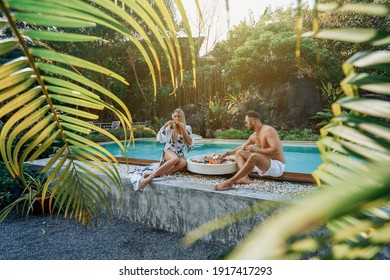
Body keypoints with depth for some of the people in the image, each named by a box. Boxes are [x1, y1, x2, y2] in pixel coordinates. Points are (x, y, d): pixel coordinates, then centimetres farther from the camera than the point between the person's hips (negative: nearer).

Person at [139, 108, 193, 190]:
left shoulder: (187, 128, 6)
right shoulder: (170, 127, 1)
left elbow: (190, 143, -4)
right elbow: (160, 138, -10)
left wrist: (183, 129, -11)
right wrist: (165, 125, -20)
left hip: (180, 154, 2)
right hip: (169, 150, -2)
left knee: (183, 163, -37)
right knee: (175, 159, -41)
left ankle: (157, 174, -43)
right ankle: (151, 176, -47)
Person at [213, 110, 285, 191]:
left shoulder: (268, 130, -14)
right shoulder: (254, 136, 10)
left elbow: (276, 150, -25)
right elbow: (242, 147, 25)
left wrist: (256, 149, -19)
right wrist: (228, 153, 22)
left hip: (277, 166, -9)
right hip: (265, 164, 9)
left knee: (254, 156, -37)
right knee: (239, 152, 6)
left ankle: (230, 182, -38)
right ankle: (245, 178, -20)